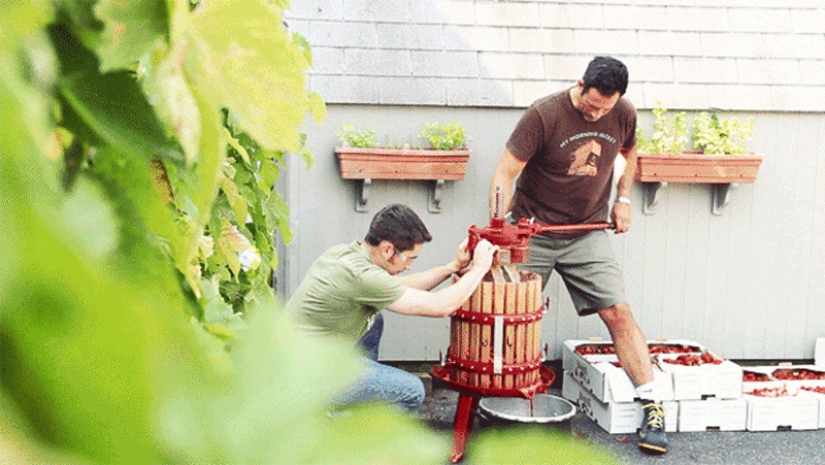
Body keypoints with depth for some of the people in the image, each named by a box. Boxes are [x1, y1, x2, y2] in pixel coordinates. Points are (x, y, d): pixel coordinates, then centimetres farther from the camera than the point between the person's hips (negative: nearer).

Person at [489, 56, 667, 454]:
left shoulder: (624, 115, -3)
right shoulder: (543, 115, -17)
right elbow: (504, 175, -17)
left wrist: (623, 198, 6)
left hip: (588, 233, 3)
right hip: (533, 231, -2)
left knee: (618, 313, -6)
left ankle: (652, 406, 2)